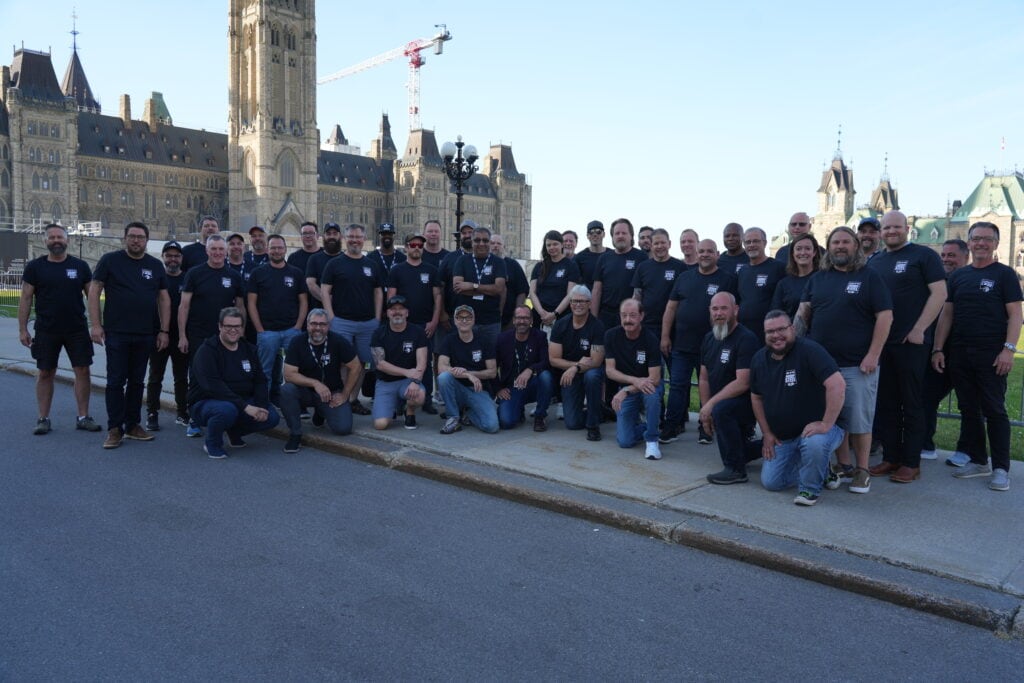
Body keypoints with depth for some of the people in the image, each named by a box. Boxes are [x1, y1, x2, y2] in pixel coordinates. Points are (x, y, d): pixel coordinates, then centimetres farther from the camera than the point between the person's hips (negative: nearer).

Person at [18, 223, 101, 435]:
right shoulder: (35, 266, 2)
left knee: (82, 371, -1)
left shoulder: (80, 266, 4)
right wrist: (22, 329, -4)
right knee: (45, 373, 6)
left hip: (77, 329, 0)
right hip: (46, 331, 0)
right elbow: (26, 298, 2)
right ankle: (43, 419, 15)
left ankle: (83, 417, 9)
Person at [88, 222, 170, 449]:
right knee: (116, 381, -1)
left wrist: (164, 330, 3)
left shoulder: (156, 265, 9)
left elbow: (164, 298, 9)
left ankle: (132, 425, 19)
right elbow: (94, 291, -1)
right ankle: (115, 429, 5)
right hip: (116, 334, -3)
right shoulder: (110, 260, 0)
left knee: (137, 381, 10)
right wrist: (96, 325, -9)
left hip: (145, 336, 3)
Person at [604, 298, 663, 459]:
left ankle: (652, 440, -18)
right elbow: (609, 371, -10)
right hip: (625, 389, 2)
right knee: (625, 441, -14)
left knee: (652, 392, -39)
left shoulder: (650, 340, -17)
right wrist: (635, 380, -25)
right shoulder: (611, 336, -9)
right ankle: (644, 427, 22)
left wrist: (626, 390, -31)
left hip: (648, 386, -1)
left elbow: (654, 378, -21)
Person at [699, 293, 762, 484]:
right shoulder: (709, 339, 6)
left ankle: (735, 469, -23)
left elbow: (743, 383, -26)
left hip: (746, 402, -9)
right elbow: (704, 379, 9)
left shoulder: (746, 339, -19)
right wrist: (705, 412, 1)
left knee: (721, 410, -37)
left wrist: (711, 404, -25)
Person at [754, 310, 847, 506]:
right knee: (770, 482, 0)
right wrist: (767, 433, 6)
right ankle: (821, 470, 25)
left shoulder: (809, 350, -20)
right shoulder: (759, 359, 2)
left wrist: (826, 424, -32)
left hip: (813, 429, -6)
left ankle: (810, 488, -10)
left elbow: (838, 385, -31)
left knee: (814, 443, -40)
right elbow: (756, 397, 12)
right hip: (781, 437, 6)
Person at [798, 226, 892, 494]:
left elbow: (885, 316, -6)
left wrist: (873, 355, -13)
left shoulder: (869, 277, 0)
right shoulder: (817, 279, 13)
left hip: (858, 365, -4)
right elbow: (803, 314, 12)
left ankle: (862, 471, 14)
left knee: (859, 420, 1)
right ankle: (844, 467, 22)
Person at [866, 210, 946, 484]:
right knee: (885, 404, 9)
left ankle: (911, 463, 10)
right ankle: (890, 457, 19)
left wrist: (919, 330, -14)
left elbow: (939, 293, -9)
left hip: (911, 342, -5)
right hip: (880, 343, 6)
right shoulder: (875, 261, 14)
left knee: (911, 404, 2)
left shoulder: (924, 255, -2)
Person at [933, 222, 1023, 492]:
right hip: (960, 354, 5)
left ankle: (1001, 468, 4)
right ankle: (978, 461, 20)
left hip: (991, 354, -4)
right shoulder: (958, 276, 13)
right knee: (969, 409, 9)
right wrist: (938, 349, 6)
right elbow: (947, 314, 13)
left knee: (994, 410, -2)